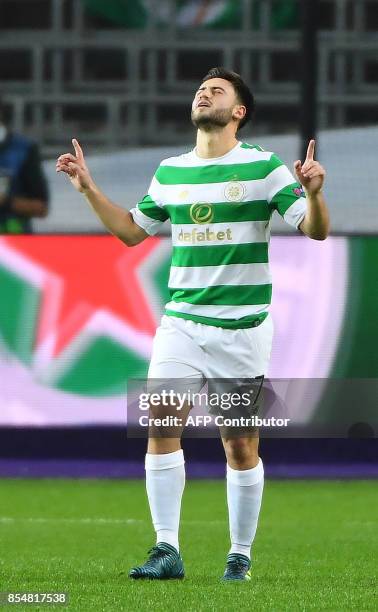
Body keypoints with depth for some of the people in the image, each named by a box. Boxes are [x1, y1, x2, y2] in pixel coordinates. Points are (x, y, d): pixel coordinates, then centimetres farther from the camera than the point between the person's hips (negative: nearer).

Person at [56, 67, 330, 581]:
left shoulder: (264, 167, -4)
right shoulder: (170, 171, 10)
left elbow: (315, 231, -7)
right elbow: (132, 231, 23)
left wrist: (313, 193, -27)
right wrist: (89, 188, 14)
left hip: (243, 327, -3)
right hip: (181, 322, 3)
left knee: (241, 447, 1)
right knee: (160, 426, -12)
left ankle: (240, 556, 14)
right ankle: (167, 552, -9)